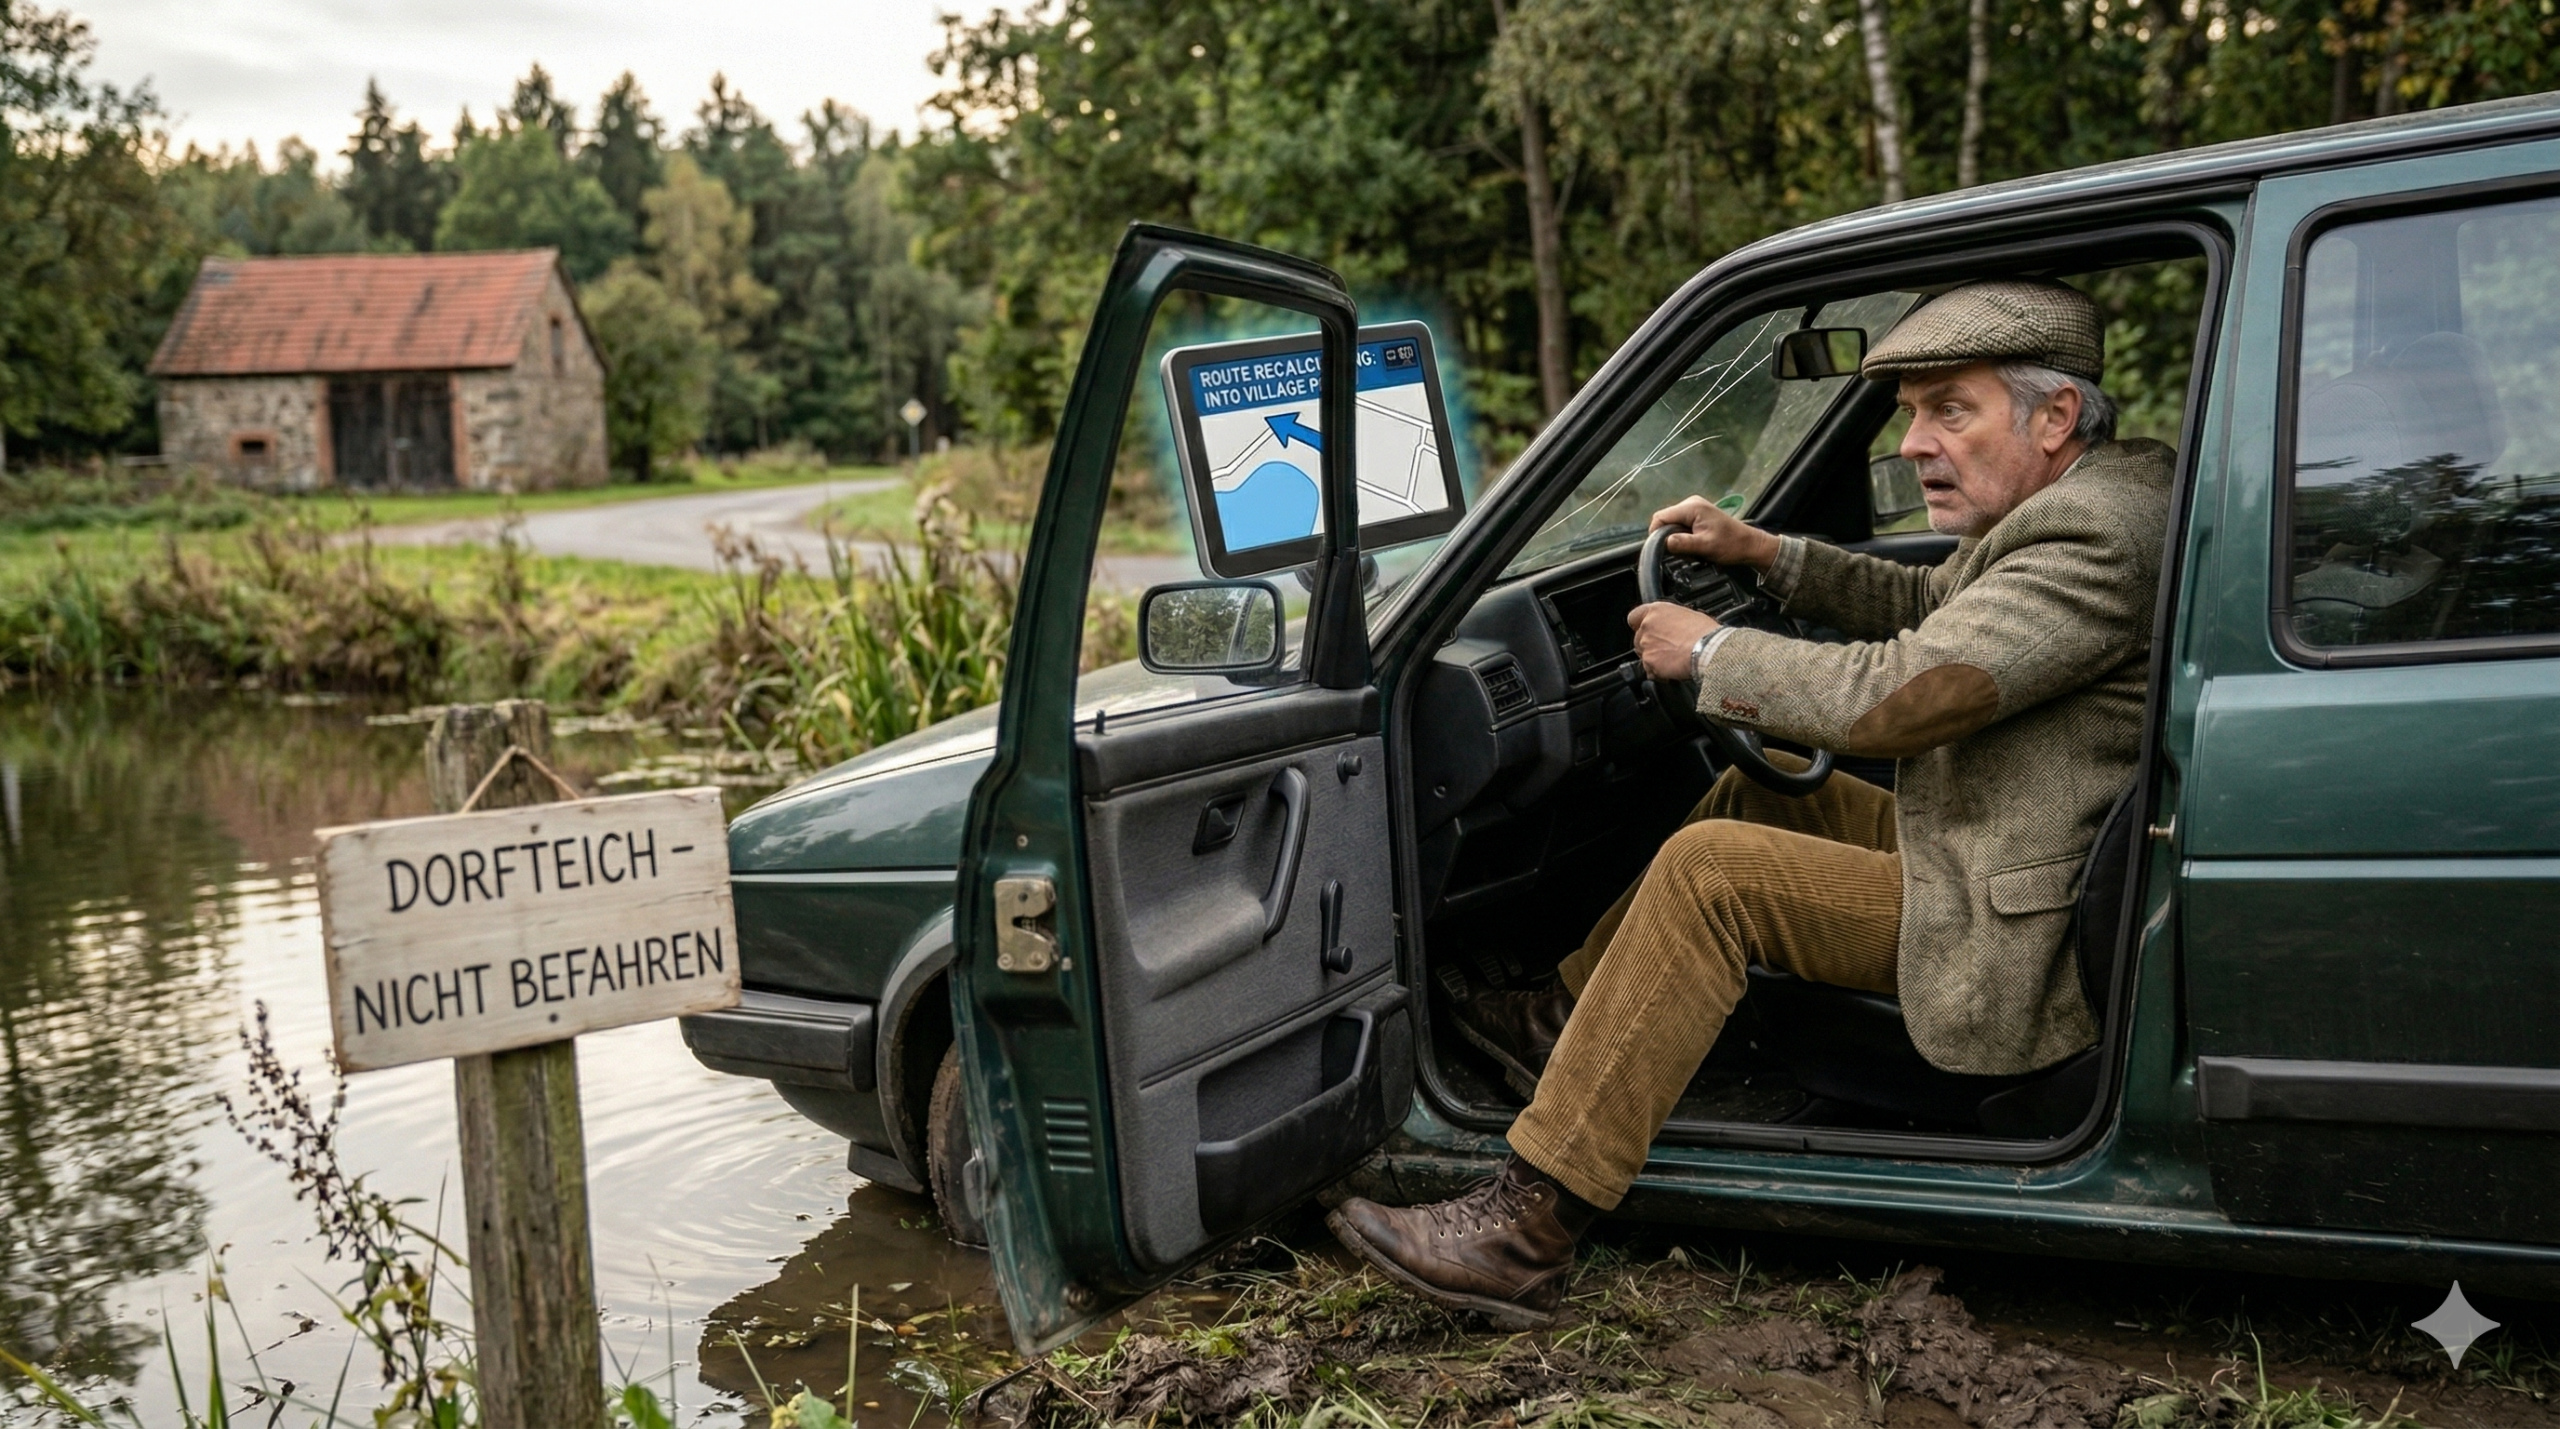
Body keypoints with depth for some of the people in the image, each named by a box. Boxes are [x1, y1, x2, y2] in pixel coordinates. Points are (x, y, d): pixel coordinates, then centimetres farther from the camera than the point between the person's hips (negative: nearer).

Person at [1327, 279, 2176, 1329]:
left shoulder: (2092, 539, -22)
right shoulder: (2077, 506, 11)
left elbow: (1897, 694, -29)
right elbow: (1924, 603, 23)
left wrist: (1709, 651, -16)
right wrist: (1764, 555, 11)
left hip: (2013, 945, -11)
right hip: (1995, 860, 11)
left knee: (1710, 870, -19)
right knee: (1756, 791, 17)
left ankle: (1526, 1231, -18)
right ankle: (1562, 1019, 23)